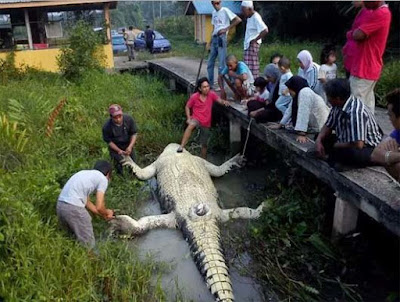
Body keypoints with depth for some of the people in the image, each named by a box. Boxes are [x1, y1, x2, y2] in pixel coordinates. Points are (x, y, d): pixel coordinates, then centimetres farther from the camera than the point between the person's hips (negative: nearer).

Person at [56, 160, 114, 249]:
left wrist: (104, 215, 33)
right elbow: (99, 207, -4)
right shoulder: (103, 179, 2)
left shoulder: (86, 174, 24)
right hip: (74, 208, -8)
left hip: (60, 205, 9)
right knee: (88, 244, 4)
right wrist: (106, 213, 17)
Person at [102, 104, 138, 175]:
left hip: (128, 146, 3)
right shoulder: (107, 127, -30)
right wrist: (118, 150, -25)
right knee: (119, 166, 10)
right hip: (115, 147, -2)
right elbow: (109, 141, -15)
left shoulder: (129, 119, -25)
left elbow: (134, 133, -15)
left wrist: (130, 146, -27)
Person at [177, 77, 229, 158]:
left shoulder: (211, 94, -7)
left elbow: (219, 100, -20)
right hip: (196, 119, -2)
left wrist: (224, 102, -43)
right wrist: (188, 118, -10)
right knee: (191, 125, -39)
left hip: (206, 123, 3)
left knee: (204, 144, 14)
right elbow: (187, 107, 1)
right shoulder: (194, 96, -10)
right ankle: (181, 147, -41)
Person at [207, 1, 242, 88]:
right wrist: (210, 42, 15)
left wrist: (226, 29, -14)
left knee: (221, 64, -6)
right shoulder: (214, 13, 17)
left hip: (221, 38, -8)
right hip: (214, 38, 8)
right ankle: (210, 84, 18)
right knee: (210, 63, 9)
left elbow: (238, 20, -12)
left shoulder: (225, 10, -4)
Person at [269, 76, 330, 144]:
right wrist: (280, 125, 13)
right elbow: (290, 110, 11)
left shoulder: (305, 92, -22)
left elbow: (303, 114, -30)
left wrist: (301, 134, -35)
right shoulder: (298, 94, 7)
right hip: (312, 126, 9)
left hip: (320, 129, -9)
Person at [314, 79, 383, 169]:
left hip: (369, 149, -9)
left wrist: (335, 146, -17)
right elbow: (328, 126, 9)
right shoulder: (338, 105, -4)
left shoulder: (355, 112, -31)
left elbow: (358, 145, -35)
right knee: (322, 138, 2)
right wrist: (318, 141, -11)